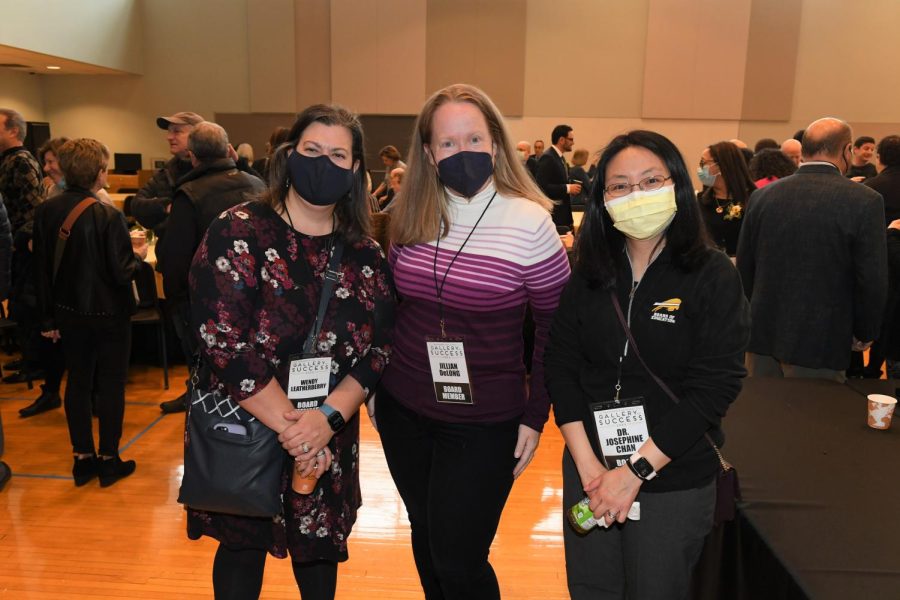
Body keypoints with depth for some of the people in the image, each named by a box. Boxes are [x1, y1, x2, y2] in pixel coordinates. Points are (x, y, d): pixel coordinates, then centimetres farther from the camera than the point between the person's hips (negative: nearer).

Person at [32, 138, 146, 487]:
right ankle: (108, 460, 16)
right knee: (111, 385, 7)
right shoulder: (107, 216, -20)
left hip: (69, 312, 5)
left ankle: (83, 458, 23)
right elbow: (121, 273, -19)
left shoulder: (46, 211, -4)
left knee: (78, 382, 15)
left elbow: (41, 270, 2)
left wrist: (48, 318, 10)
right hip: (108, 314, -5)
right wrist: (138, 257, 2)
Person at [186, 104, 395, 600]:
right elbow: (223, 342, -19)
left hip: (330, 443, 3)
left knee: (319, 550, 18)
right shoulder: (238, 233, -11)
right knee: (243, 546, 14)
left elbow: (379, 349, -4)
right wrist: (290, 428, -20)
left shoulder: (365, 257, 1)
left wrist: (327, 418, -20)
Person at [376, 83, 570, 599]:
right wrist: (378, 382, 10)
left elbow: (557, 325, -7)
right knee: (426, 540, 21)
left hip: (483, 424, -4)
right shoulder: (410, 214, -1)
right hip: (402, 411, 5)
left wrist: (535, 416, -7)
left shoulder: (530, 222, -14)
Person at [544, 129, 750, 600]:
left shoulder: (714, 277, -11)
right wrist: (587, 464, -11)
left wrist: (636, 471, -17)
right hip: (588, 471, 3)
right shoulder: (589, 274, 0)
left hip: (673, 480, -3)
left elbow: (713, 388, -15)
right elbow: (560, 366, -3)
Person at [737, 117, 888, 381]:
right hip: (820, 343, -4)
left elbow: (744, 268, 6)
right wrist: (864, 334, 6)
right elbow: (872, 280, -10)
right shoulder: (865, 201, -11)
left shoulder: (762, 196, 1)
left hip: (762, 338, 4)